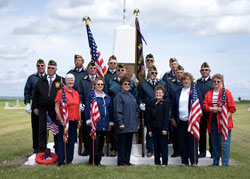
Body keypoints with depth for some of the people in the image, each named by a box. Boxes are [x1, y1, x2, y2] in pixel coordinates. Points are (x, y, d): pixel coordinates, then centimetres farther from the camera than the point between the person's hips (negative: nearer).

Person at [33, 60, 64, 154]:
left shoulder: (61, 80, 4)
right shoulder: (41, 81, 11)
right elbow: (36, 95, 12)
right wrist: (35, 107, 6)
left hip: (56, 109, -2)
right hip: (43, 109, 2)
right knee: (42, 129, 6)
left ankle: (58, 149, 15)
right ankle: (41, 149, 15)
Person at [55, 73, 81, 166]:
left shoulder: (76, 93, 12)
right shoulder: (61, 92, -5)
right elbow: (56, 108, -9)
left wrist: (79, 120, 9)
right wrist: (61, 120, -14)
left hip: (74, 121, 5)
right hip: (64, 121, -5)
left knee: (71, 141, 9)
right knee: (62, 141, 1)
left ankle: (69, 160, 19)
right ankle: (61, 161, 9)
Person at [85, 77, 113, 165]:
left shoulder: (107, 97, 14)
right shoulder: (91, 95, -2)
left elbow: (110, 110, 16)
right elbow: (88, 109, -6)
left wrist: (110, 123, 13)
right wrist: (89, 121, -13)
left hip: (104, 124, 5)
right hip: (95, 124, -5)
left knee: (101, 143, 9)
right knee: (95, 142, -7)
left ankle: (98, 160, 18)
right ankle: (92, 161, 3)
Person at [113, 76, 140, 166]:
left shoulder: (131, 96, 15)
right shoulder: (119, 96, -7)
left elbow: (136, 110, 19)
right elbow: (117, 111, -14)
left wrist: (137, 122, 14)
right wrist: (120, 123, -20)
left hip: (131, 125, 7)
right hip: (123, 125, -7)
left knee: (129, 143, 12)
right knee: (122, 144, 0)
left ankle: (127, 161, 20)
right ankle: (121, 162, 7)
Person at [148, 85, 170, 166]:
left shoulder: (166, 102, -4)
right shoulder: (153, 103, 14)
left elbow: (166, 116, -10)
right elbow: (151, 117, 15)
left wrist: (165, 128, -16)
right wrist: (150, 129, 11)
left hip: (162, 128, -6)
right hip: (154, 128, 6)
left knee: (163, 146, 0)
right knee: (156, 146, 10)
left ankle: (164, 163, 6)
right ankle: (157, 162, 18)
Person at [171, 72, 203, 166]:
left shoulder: (196, 91, 2)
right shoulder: (178, 92, 13)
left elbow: (200, 105, -3)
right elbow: (173, 106, 15)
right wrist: (173, 118, 9)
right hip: (180, 121, 4)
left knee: (192, 141, 0)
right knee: (182, 142, 6)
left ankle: (194, 161, 8)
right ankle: (184, 161, 15)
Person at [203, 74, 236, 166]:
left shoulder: (226, 92, -1)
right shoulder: (208, 94, 11)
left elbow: (232, 108, -5)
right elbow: (205, 106, 1)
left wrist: (226, 118, -14)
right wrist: (216, 108, -14)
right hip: (212, 121, 4)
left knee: (224, 143, -5)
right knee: (214, 142, 10)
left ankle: (225, 163, 2)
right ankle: (215, 162, 22)